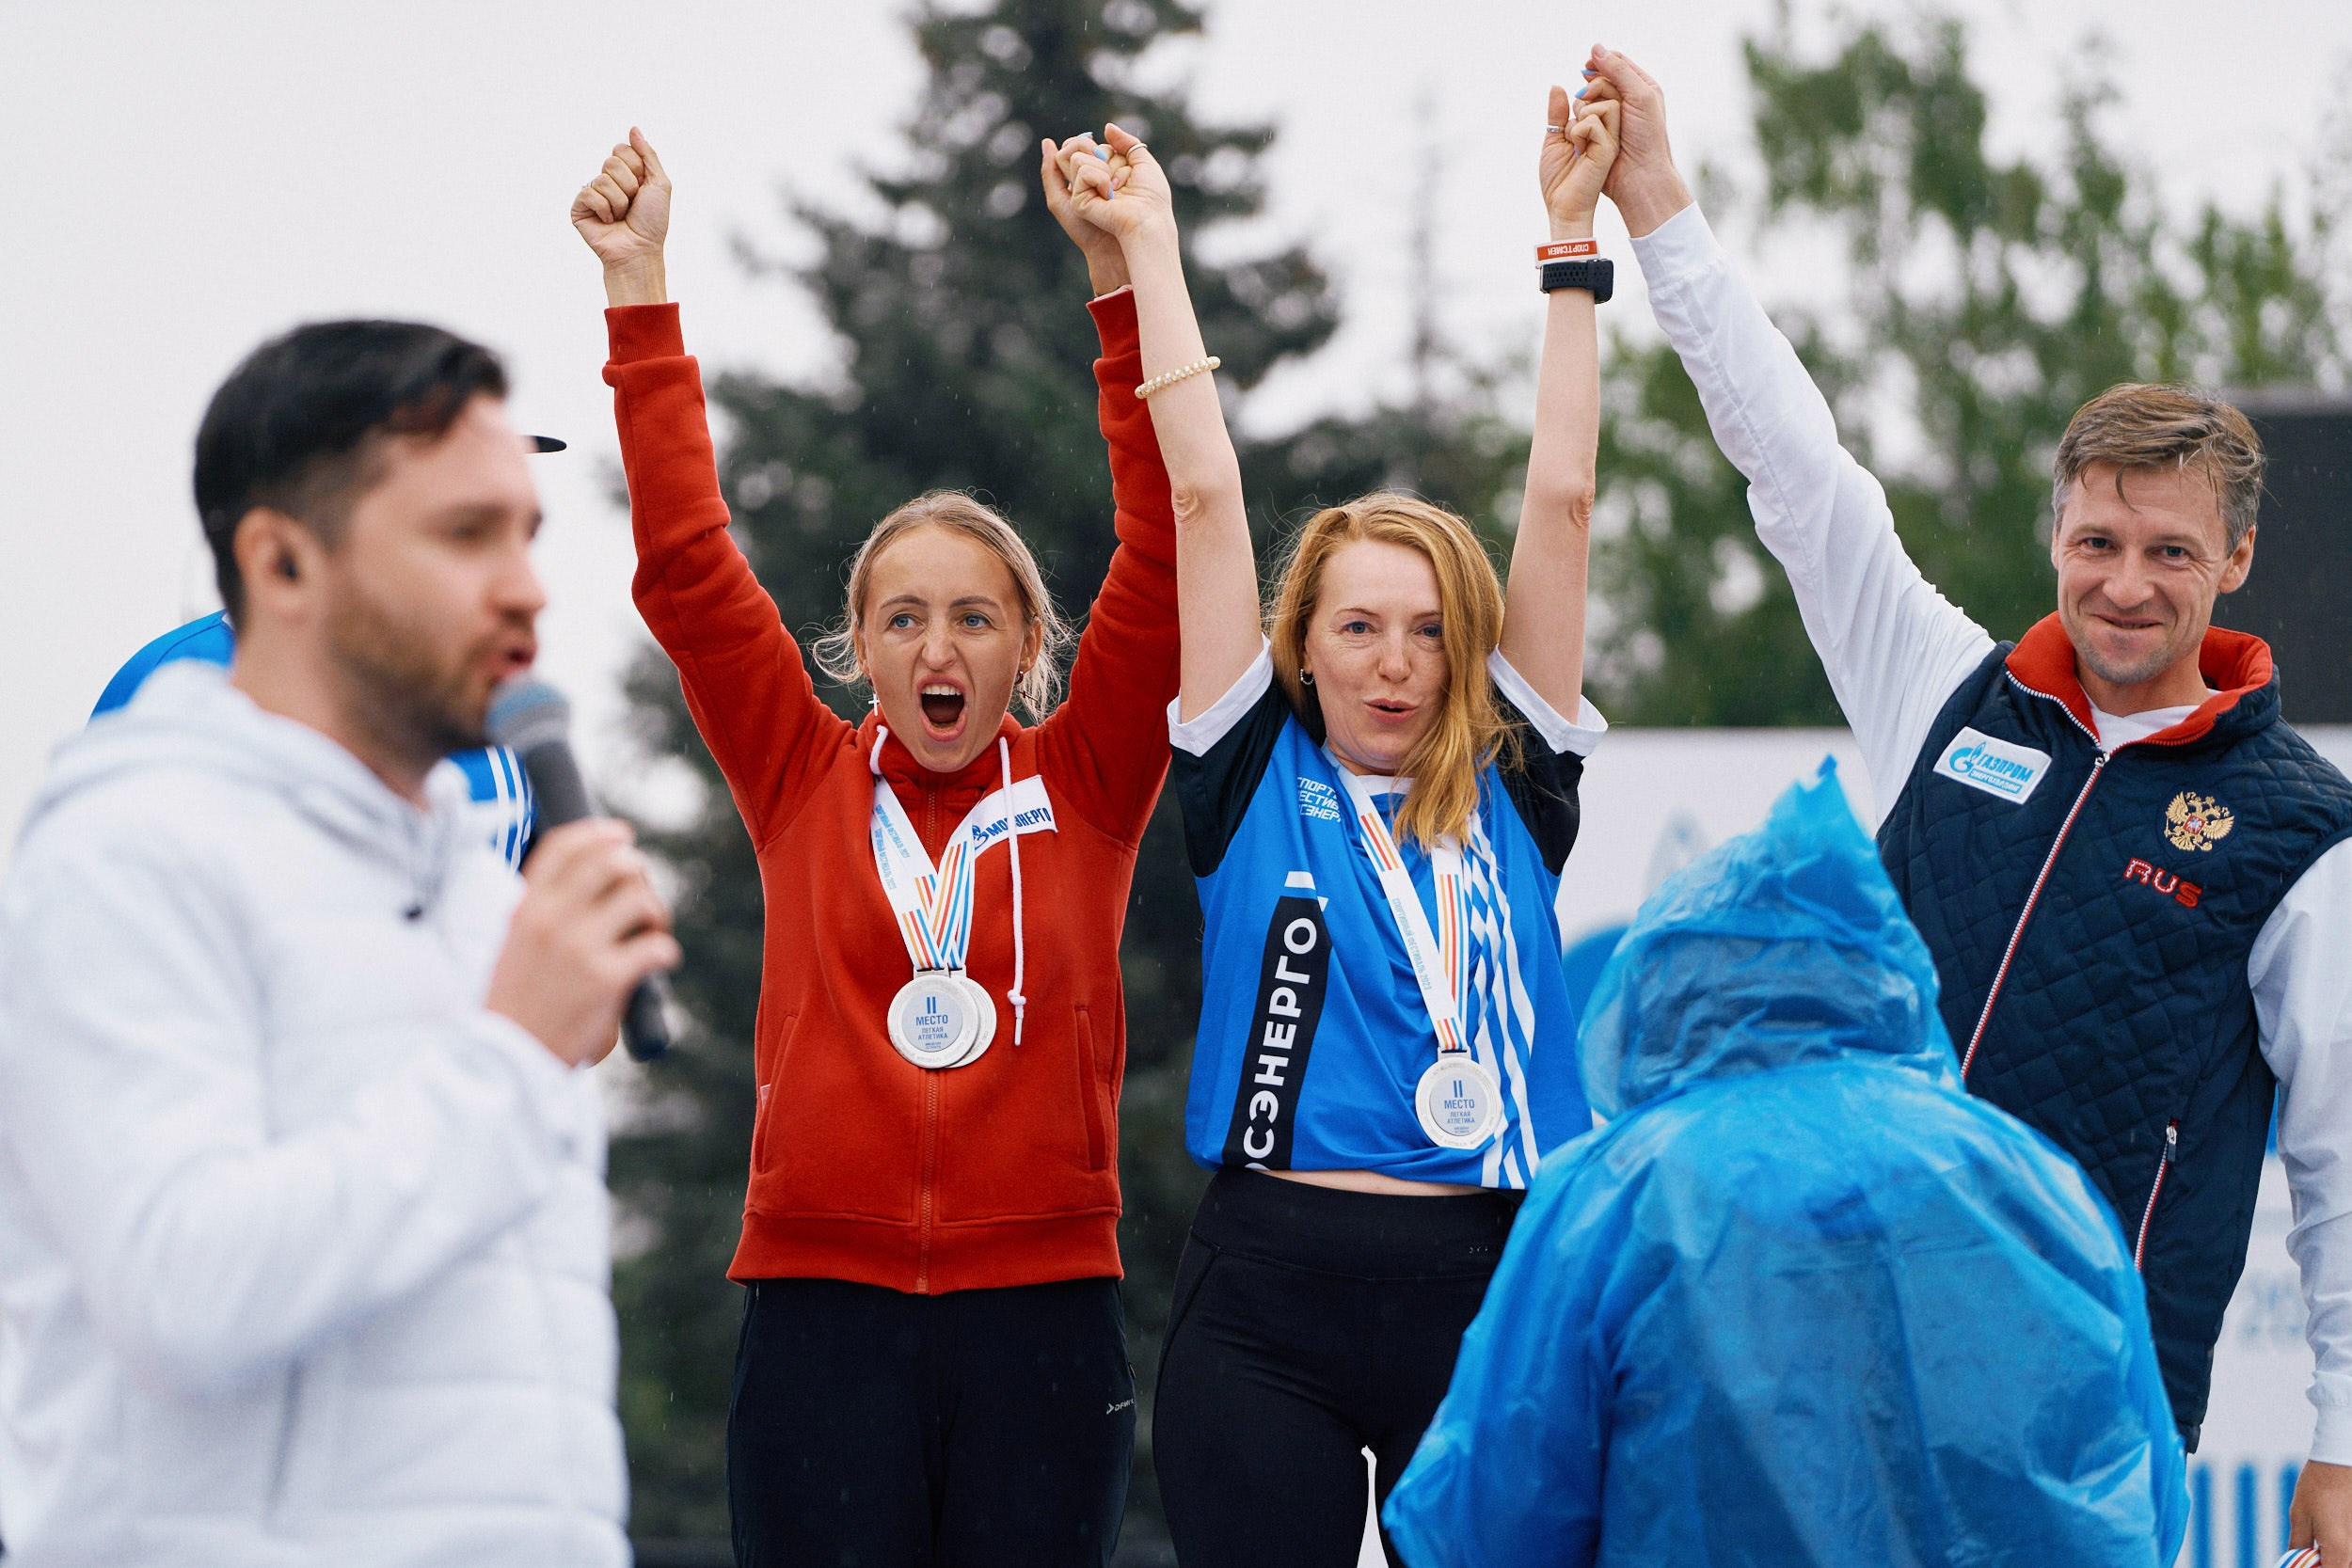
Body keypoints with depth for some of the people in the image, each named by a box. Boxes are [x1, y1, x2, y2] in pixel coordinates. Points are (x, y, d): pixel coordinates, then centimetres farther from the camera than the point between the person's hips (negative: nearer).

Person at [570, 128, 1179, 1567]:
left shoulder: (1084, 786, 7)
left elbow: (1165, 555, -1)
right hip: (826, 1299, 0)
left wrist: (1126, 280, -8)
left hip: (1043, 1300, 0)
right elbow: (687, 563, 4)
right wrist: (638, 287, -1)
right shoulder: (807, 785, 9)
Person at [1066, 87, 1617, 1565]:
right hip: (1273, 1291, -1)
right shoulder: (1256, 784, 6)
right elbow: (1206, 498, 6)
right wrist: (1151, 251, 8)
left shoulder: (1512, 794, 9)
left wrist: (1573, 244, 9)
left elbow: (1562, 503, 8)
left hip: (1487, 1282, 1)